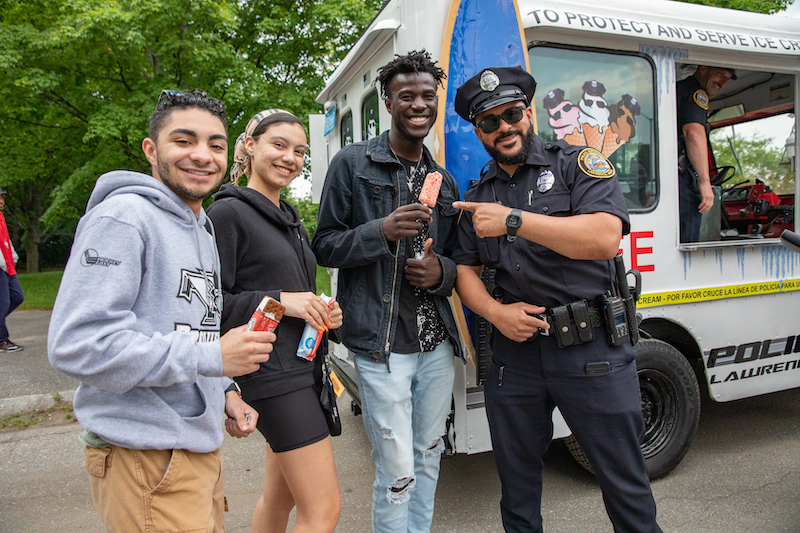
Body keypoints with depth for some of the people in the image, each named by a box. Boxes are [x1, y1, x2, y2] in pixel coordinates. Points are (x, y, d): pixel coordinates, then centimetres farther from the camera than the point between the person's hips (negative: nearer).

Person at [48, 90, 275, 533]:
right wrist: (212, 356, -24)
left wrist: (223, 392, 8)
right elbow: (75, 343, -23)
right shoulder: (123, 217, -14)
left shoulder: (201, 229, 16)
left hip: (199, 444, 9)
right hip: (144, 452, -9)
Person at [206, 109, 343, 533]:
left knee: (281, 496, 19)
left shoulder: (290, 220, 18)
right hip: (272, 374, -9)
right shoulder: (228, 213, -9)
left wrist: (325, 314, 7)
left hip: (304, 367, 9)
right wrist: (278, 301, -20)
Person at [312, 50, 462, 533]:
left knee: (429, 459, 18)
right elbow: (325, 247, -2)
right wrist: (381, 230, -19)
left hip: (437, 342, 6)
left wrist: (441, 272, -4)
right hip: (382, 344, -5)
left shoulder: (444, 180, 15)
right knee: (397, 473, 0)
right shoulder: (353, 163, -1)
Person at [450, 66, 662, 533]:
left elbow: (606, 237, -17)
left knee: (624, 482, 9)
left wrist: (514, 220, -21)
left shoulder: (578, 164, 0)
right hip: (515, 349, 4)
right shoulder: (478, 196, 13)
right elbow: (465, 268, 12)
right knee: (517, 477, 18)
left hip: (591, 351, -3)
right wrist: (495, 311, -8)